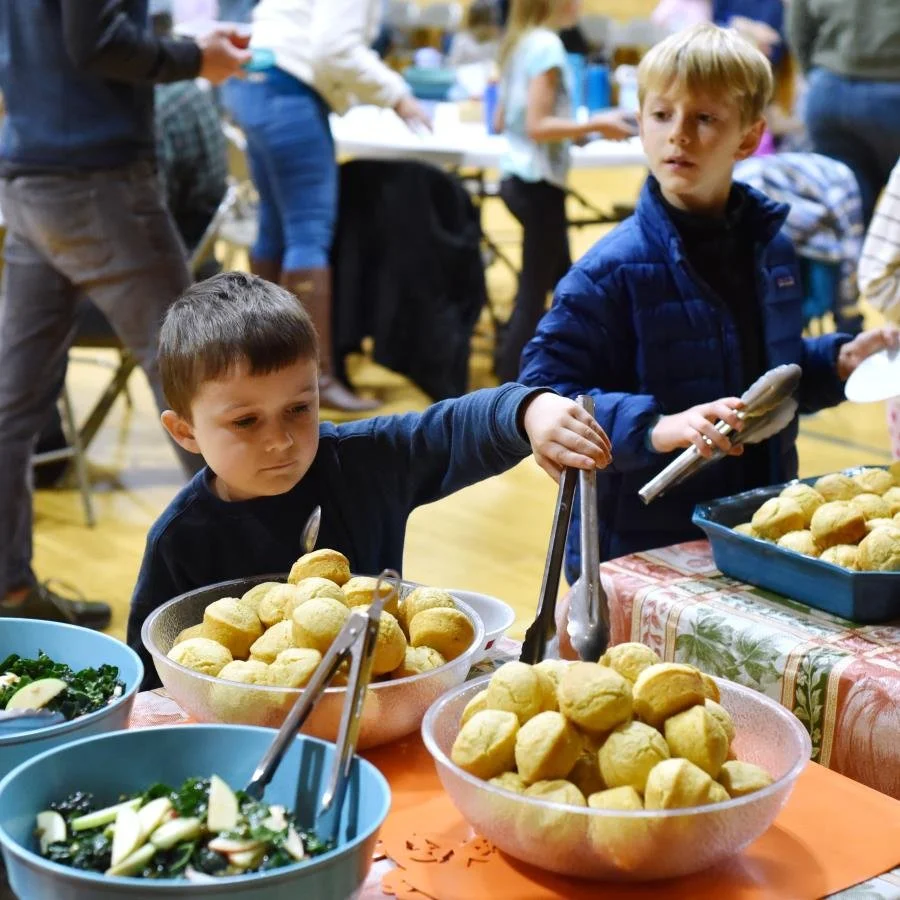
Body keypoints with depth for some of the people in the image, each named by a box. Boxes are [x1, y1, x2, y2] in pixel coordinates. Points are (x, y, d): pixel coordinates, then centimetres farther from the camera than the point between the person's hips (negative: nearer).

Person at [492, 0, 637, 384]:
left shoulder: (520, 41, 11)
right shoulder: (547, 44, -17)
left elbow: (502, 120, 14)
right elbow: (537, 126, -21)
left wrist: (570, 129, 16)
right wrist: (594, 125, -19)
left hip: (517, 178, 10)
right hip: (539, 184, -10)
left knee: (561, 278, 20)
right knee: (534, 292, -2)